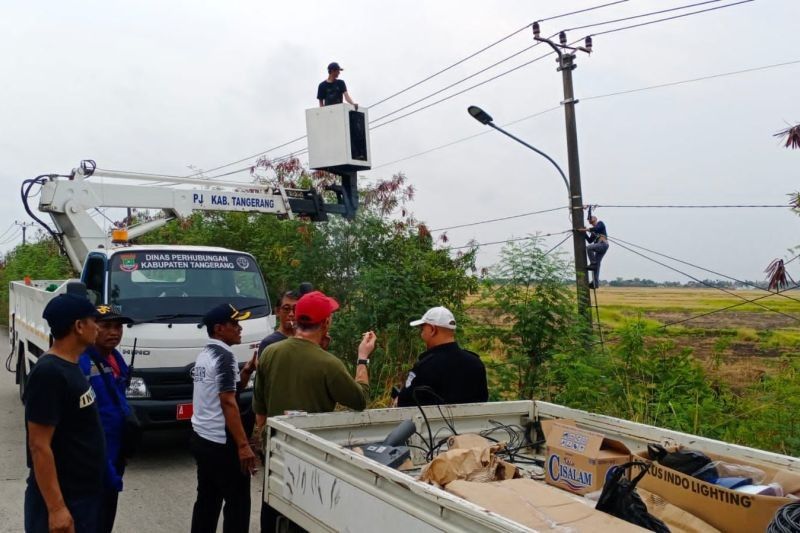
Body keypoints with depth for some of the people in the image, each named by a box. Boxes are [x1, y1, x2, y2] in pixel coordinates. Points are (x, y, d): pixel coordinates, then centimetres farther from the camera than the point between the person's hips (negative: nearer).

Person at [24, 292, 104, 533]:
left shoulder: (70, 366, 7)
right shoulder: (49, 373, -21)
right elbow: (39, 446, -23)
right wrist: (56, 507, -23)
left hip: (83, 492, 9)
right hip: (64, 498, -9)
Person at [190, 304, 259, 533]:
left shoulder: (205, 355, 12)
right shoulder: (224, 356, -17)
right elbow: (228, 403, -22)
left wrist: (248, 369, 4)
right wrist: (243, 445, -23)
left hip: (201, 439, 9)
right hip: (221, 443, -9)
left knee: (207, 500, 16)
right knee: (238, 503, 0)